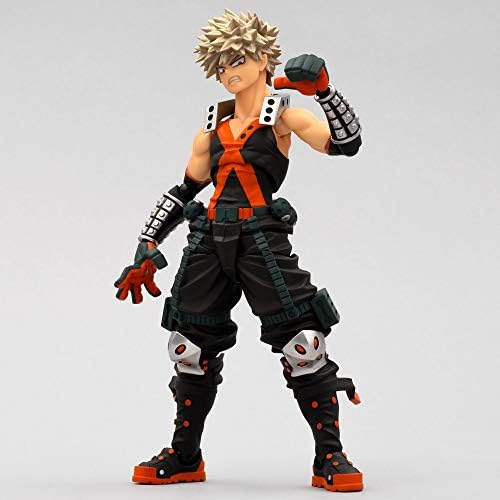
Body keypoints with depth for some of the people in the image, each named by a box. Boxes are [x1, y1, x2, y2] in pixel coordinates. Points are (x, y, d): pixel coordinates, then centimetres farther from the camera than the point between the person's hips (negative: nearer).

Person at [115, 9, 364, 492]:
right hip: (210, 241, 5)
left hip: (261, 239, -5)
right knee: (192, 348, 9)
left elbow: (345, 143, -11)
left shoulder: (281, 114, 4)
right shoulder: (213, 127, 17)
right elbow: (182, 192, 20)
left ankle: (330, 459, 1)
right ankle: (184, 457, 25)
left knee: (302, 343, -10)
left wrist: (323, 89, -23)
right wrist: (147, 251, 14)